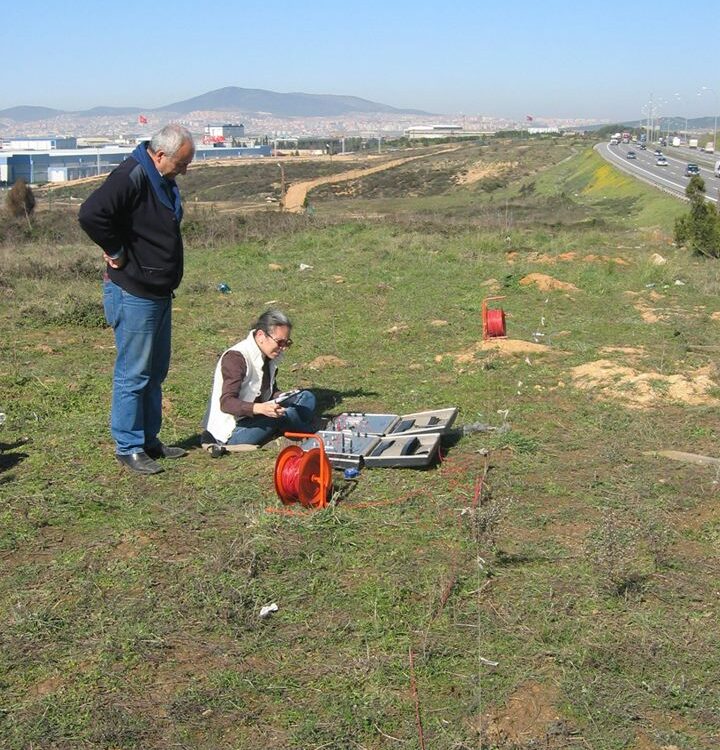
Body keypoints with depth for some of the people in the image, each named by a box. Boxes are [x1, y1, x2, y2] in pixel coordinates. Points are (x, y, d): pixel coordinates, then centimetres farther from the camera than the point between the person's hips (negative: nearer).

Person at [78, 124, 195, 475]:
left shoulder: (163, 180, 10)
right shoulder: (131, 177, -20)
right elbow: (90, 214, -33)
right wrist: (115, 251, -21)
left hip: (159, 293, 10)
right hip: (133, 293, -10)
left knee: (155, 371, 17)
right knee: (133, 374, -1)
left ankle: (149, 439, 28)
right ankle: (128, 447, 9)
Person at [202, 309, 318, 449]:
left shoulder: (268, 356, 5)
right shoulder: (235, 358, -22)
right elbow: (226, 403, -30)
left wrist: (284, 397, -9)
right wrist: (260, 408, -46)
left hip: (254, 417, 9)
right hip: (231, 433, -9)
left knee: (307, 397, 5)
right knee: (283, 413, -27)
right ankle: (311, 430, 2)